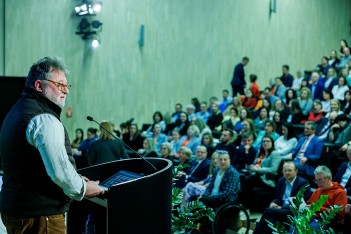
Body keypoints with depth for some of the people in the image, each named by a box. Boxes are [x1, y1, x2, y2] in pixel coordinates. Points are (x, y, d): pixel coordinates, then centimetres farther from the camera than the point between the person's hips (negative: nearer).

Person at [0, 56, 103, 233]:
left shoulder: (16, 113, 16)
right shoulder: (44, 120, -17)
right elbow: (59, 170, -23)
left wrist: (76, 179, 18)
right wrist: (82, 189, -5)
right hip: (40, 215, -10)